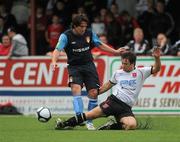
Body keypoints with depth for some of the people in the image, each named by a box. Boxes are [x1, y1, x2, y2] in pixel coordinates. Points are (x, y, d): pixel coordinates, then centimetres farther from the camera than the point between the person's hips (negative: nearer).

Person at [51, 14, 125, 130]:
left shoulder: (89, 33, 1)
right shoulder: (66, 36, -11)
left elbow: (100, 44, 16)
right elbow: (58, 49, -23)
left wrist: (115, 52, 17)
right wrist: (54, 61, -43)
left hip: (89, 65, 3)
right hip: (74, 67, -3)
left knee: (93, 93, -5)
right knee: (76, 89, -26)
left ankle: (89, 122, 8)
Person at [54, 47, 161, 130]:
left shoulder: (140, 72, 6)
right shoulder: (118, 73, 14)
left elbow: (156, 69, -4)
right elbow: (108, 85, 28)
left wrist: (157, 58, -22)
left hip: (126, 108, -2)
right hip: (113, 100, 2)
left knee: (132, 125, -32)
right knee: (91, 114, -15)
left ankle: (109, 127, -11)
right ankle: (65, 124, -6)